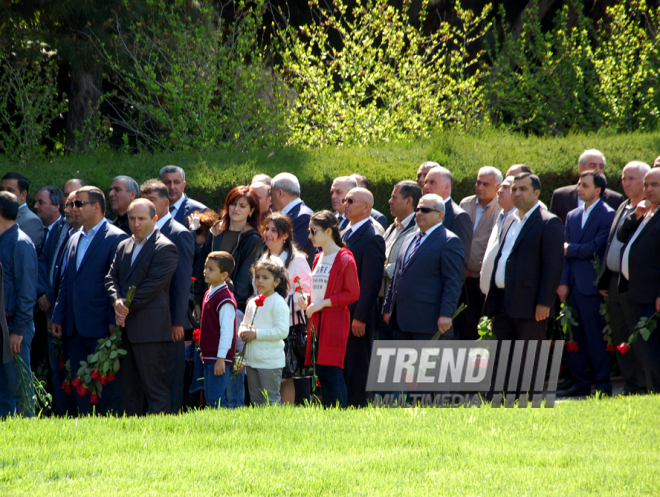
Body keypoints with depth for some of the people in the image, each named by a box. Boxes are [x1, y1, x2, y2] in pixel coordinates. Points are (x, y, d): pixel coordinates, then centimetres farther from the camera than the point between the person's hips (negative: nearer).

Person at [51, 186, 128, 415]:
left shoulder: (116, 239, -6)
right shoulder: (74, 240, 18)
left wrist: (114, 321, -14)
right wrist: (57, 317, 11)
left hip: (101, 327, -8)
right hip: (76, 328, 8)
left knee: (108, 386, -4)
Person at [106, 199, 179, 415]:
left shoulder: (165, 248, -7)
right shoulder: (124, 247, 18)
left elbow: (153, 285, -13)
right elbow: (111, 278, 11)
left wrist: (127, 306, -10)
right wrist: (118, 301, -9)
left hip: (149, 330, -8)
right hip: (126, 329, 8)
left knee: (156, 389, -7)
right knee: (129, 389, 9)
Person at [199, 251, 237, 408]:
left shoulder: (225, 299, -16)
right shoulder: (209, 294, 13)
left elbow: (227, 331, -19)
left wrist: (220, 359, -21)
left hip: (219, 359, -10)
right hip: (209, 357, 10)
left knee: (215, 400, -10)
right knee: (209, 397, 12)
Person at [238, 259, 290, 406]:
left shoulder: (278, 303, -11)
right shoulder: (252, 303, 14)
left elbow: (282, 331, -19)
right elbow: (244, 324, 23)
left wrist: (256, 333, -20)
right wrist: (243, 332, -2)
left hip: (270, 361, -8)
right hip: (252, 359, 8)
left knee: (270, 401, -4)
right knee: (255, 399, 12)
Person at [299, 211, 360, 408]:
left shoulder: (345, 259, -8)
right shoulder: (318, 259, 17)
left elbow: (353, 294, -12)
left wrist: (323, 303, -17)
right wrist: (307, 298, 5)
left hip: (335, 323, -8)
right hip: (317, 323, 8)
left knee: (332, 372, -10)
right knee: (321, 372, 6)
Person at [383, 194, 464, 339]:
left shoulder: (449, 241, -6)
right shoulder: (409, 238, 21)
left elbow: (453, 283, -12)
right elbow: (397, 275, 25)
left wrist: (446, 315, -19)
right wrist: (388, 308, 21)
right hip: (403, 320, 9)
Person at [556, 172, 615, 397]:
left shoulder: (607, 216, -7)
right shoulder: (572, 216, 16)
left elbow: (595, 248, -15)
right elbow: (565, 250, 12)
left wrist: (570, 249, -2)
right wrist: (563, 282, 3)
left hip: (591, 286, -7)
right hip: (573, 286, 7)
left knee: (595, 337, -4)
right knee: (575, 337, 8)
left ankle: (603, 385, 1)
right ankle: (580, 383, 14)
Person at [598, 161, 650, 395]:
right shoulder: (622, 208, 18)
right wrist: (604, 280, 18)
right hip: (615, 282, 9)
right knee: (620, 339, 10)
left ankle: (644, 386, 2)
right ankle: (631, 384, 16)